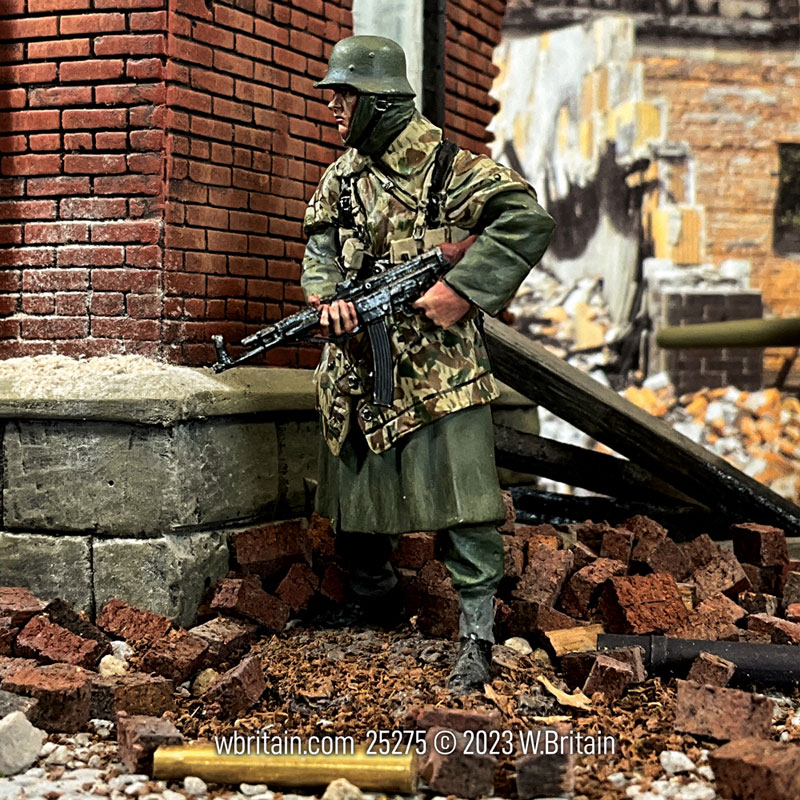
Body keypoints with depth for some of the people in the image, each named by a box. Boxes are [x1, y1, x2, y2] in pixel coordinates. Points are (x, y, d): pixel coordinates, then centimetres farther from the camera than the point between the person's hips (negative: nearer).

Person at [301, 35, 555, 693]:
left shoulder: (448, 166, -9)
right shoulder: (341, 178, 12)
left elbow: (528, 220, -15)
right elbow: (321, 251, 11)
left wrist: (462, 289, -20)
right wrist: (330, 297, -12)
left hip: (438, 367, -6)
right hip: (358, 367, 7)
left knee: (460, 501, -7)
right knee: (356, 492, 17)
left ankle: (477, 636, 1)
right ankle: (375, 599, 38)